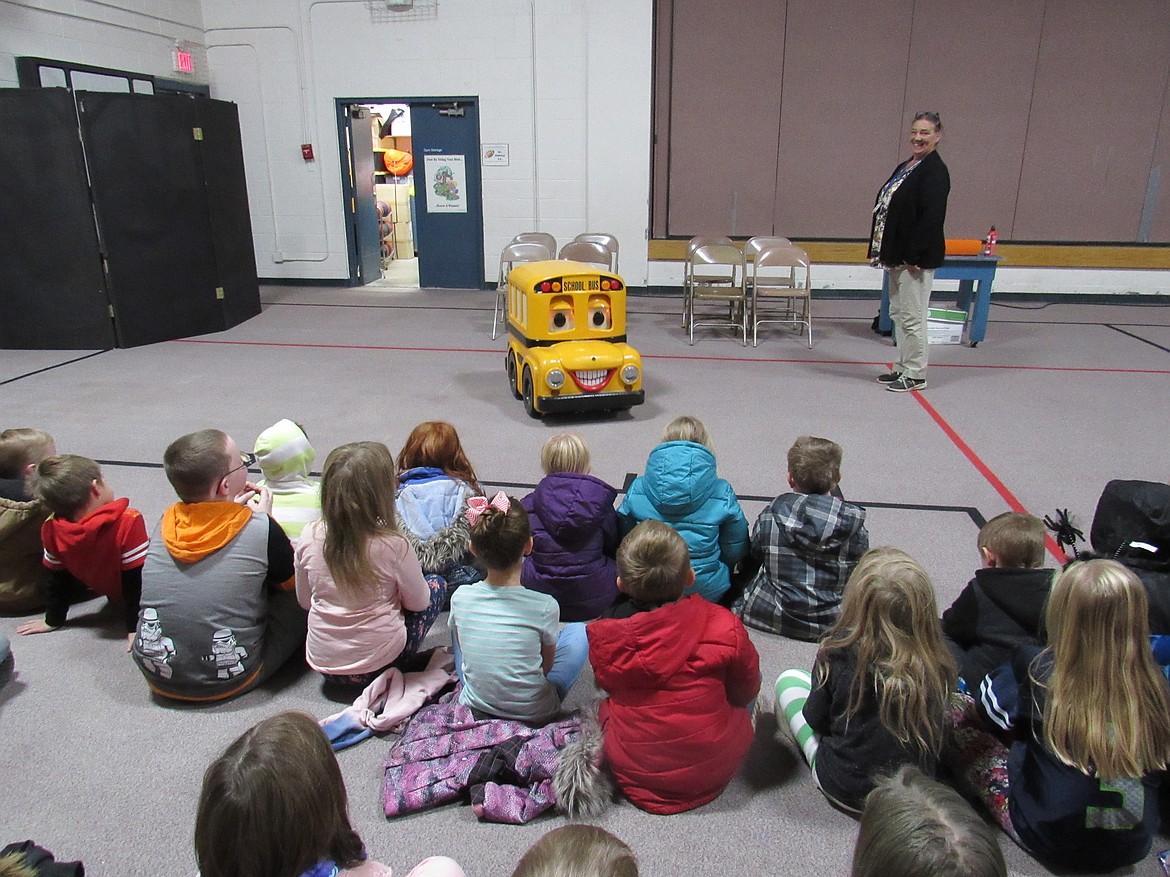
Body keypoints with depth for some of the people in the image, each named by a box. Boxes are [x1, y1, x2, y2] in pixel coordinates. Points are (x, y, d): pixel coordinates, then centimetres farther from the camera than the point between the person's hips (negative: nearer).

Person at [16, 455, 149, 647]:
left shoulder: (51, 530, -17)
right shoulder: (128, 522, -32)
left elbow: (57, 579, -3)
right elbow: (137, 579, -27)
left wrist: (53, 620, 11)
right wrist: (135, 628, -18)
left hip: (113, 595, 6)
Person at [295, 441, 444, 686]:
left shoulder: (310, 537, -11)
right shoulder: (393, 546, -23)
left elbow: (305, 601, 4)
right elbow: (418, 603, -6)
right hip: (377, 664, -5)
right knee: (436, 585, 16)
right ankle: (396, 670, 11)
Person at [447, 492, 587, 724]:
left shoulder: (460, 598, -16)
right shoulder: (545, 606, -23)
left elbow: (461, 643, 3)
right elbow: (548, 665, -6)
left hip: (474, 705, 3)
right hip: (535, 713, -3)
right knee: (578, 631, 15)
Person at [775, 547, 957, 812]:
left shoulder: (840, 653, -26)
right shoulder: (939, 665, -19)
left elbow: (815, 720, -10)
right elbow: (934, 728, 0)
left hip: (846, 790, -3)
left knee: (789, 679, 12)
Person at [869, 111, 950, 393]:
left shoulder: (936, 171, -13)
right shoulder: (905, 167, 15)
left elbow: (932, 217, -21)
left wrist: (914, 256, -23)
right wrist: (883, 251, 12)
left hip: (916, 259, -10)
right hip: (897, 256, 10)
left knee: (912, 316, -3)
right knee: (898, 314, 16)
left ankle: (915, 375, 8)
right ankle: (903, 368, 28)